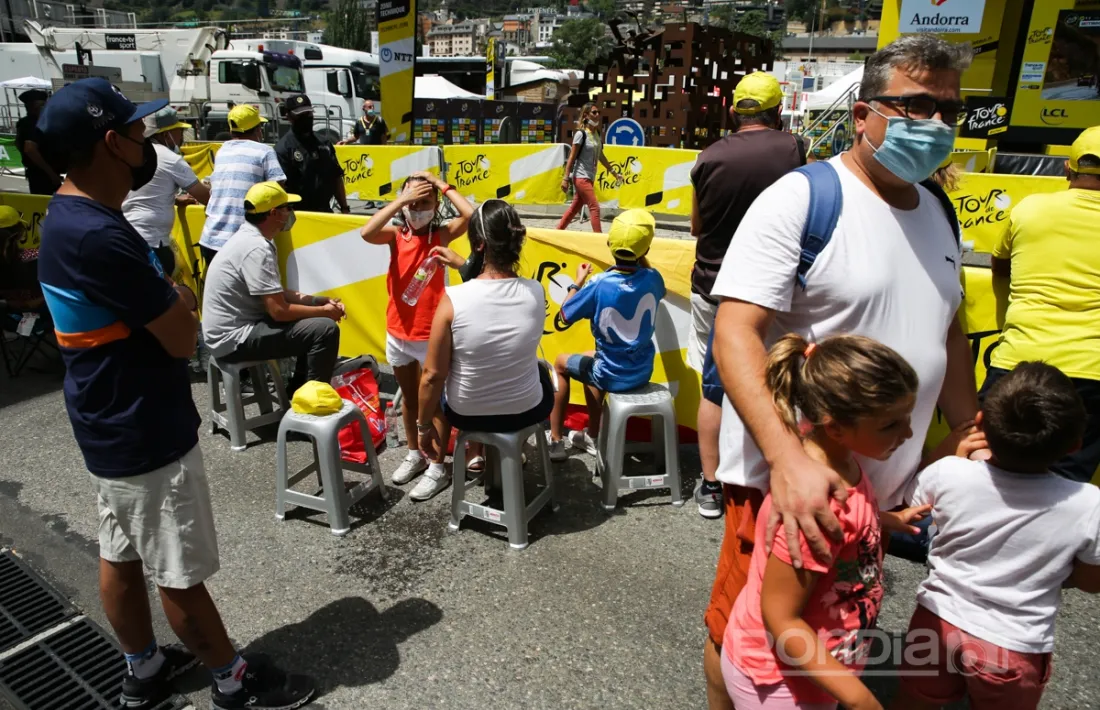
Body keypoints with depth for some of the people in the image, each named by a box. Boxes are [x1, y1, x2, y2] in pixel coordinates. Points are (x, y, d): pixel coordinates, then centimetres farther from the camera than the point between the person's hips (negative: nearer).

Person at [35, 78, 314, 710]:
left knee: (120, 555, 21)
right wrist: (183, 301, -5)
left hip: (109, 426, 10)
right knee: (180, 574, 7)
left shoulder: (69, 216, 5)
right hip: (145, 436, -10)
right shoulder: (99, 236, -28)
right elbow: (182, 338, -22)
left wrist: (167, 299, -7)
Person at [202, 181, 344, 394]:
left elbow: (275, 294, 16)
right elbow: (279, 311, -24)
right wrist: (324, 311, -9)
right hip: (233, 339, -10)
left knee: (313, 322, 16)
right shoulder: (256, 248, -22)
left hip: (240, 324, 10)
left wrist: (320, 301, 5)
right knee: (325, 329, -19)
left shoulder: (251, 238, 10)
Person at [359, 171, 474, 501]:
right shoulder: (395, 233, -4)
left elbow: (470, 215, -26)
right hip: (397, 333, 4)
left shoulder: (442, 234, -8)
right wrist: (402, 200, -23)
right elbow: (366, 233, -25)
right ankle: (415, 455, 39)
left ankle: (437, 468, 20)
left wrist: (443, 186, -16)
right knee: (409, 398, 20)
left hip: (431, 335, -3)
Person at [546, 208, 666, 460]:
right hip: (643, 372, 5)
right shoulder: (652, 278, -12)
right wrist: (641, 259, 10)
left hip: (612, 376, -5)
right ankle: (592, 437, 42)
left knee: (561, 363, 24)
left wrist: (578, 282, 4)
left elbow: (565, 316, -7)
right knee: (589, 357, 33)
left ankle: (555, 441, 27)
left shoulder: (600, 284, -23)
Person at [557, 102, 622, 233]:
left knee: (575, 208, 12)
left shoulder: (597, 134, 10)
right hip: (581, 177, -8)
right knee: (594, 207, -10)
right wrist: (566, 178, -15)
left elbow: (600, 155, 20)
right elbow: (572, 157, -12)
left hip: (590, 177, 8)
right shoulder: (581, 134, -11)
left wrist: (614, 172, 23)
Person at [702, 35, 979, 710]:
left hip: (881, 483, 7)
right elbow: (735, 332, -23)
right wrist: (787, 458, -34)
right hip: (787, 475, -6)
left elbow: (948, 333, 21)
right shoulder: (800, 198, -14)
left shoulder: (938, 212, 10)